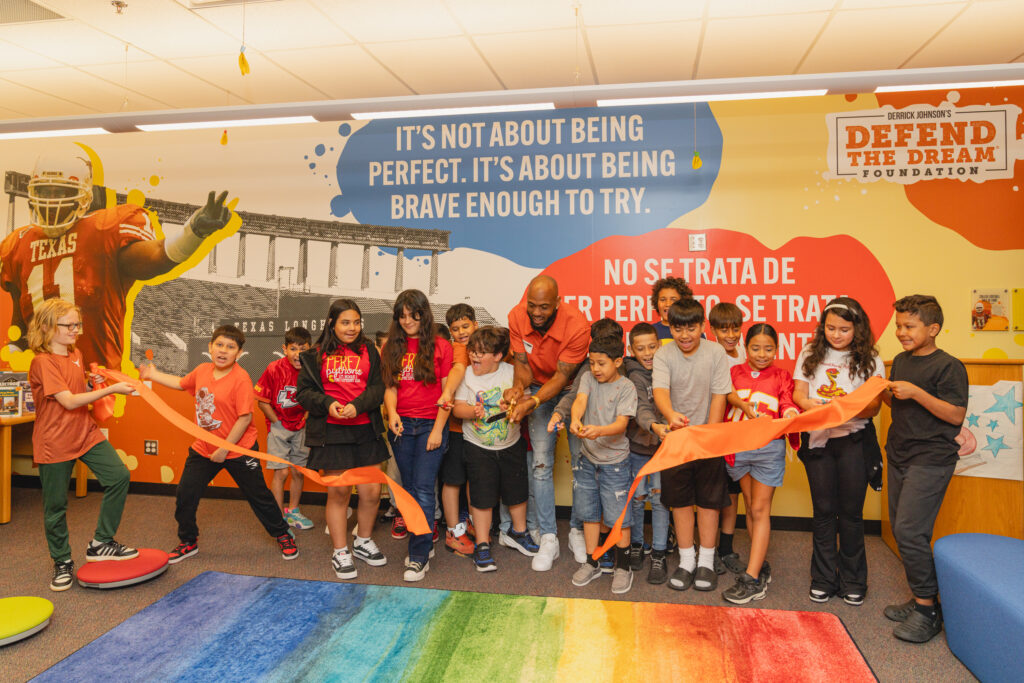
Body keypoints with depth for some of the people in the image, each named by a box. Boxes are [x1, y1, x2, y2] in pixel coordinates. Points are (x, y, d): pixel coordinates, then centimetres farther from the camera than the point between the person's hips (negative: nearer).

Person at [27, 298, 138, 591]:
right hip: (54, 442, -6)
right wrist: (111, 389, -29)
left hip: (85, 432, 6)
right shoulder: (43, 363, -17)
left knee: (118, 476, -9)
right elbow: (69, 401, -25)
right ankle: (62, 563, 25)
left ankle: (101, 544, 6)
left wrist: (94, 383, 1)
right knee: (55, 505, 6)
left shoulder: (76, 354, 6)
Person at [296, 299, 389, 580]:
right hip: (331, 431, -2)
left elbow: (378, 387, 2)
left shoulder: (368, 351, 9)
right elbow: (303, 391, 4)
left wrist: (357, 405, -16)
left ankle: (363, 541, 30)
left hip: (366, 429, 2)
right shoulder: (316, 355, 5)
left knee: (372, 492, 5)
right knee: (338, 492, 4)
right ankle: (340, 552, 21)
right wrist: (327, 403, -14)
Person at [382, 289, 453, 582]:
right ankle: (425, 542, 26)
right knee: (409, 488, 11)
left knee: (423, 489, -8)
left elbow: (446, 393, -3)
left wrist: (438, 430, -9)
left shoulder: (440, 347, -2)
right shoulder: (392, 348, 10)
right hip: (401, 425, 4)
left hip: (430, 425, -4)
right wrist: (391, 412, -12)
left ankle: (419, 555, -1)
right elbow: (390, 387, 7)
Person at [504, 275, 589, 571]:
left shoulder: (577, 324, -28)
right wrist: (519, 386, -33)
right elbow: (522, 363, -10)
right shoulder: (517, 317, -16)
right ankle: (548, 538, 4)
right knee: (540, 462, -4)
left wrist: (531, 402, -39)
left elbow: (562, 375, -26)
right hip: (539, 389, 2)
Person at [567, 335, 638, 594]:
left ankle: (623, 567, 21)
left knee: (617, 517, 2)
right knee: (589, 513, 14)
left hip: (614, 461, -4)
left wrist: (599, 430, -40)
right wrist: (575, 419, -40)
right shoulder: (589, 379, 1)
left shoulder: (626, 387, -10)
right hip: (587, 458, 4)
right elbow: (580, 400, -17)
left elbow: (621, 424, -20)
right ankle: (592, 562, 30)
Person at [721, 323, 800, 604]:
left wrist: (790, 412, -28)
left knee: (760, 510, -3)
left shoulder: (782, 376, 6)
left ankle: (752, 578, -3)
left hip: (769, 447, -2)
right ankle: (761, 565, 23)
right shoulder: (733, 373, 8)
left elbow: (787, 404, -4)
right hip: (737, 447, 2)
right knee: (751, 508, 11)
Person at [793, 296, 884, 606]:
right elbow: (799, 393, 5)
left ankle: (853, 581, 22)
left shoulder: (869, 360, 1)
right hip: (817, 439, 1)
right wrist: (809, 404, -18)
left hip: (853, 440, -1)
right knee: (823, 510, 9)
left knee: (851, 511, 6)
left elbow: (873, 406, -4)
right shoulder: (811, 354, 6)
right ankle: (823, 579, 20)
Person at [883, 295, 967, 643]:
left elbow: (956, 414, -15)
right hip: (900, 455, 8)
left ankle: (928, 609, 2)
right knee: (901, 530, 10)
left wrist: (915, 392, -22)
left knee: (909, 530, -12)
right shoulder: (900, 361, 13)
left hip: (931, 459, -8)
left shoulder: (948, 366, -10)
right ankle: (921, 600, 23)